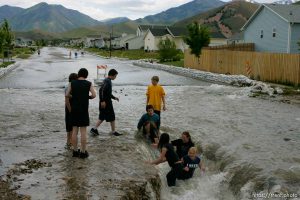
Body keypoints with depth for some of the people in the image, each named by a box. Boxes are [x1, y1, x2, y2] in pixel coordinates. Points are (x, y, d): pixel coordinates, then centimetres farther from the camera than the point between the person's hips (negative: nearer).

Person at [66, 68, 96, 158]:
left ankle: (75, 151, 14)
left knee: (74, 130, 9)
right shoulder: (88, 84, -5)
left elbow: (67, 95, 0)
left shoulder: (73, 83, 1)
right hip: (83, 110, -3)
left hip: (74, 109, 3)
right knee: (83, 131, 1)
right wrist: (87, 97, 7)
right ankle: (83, 152, 5)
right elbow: (94, 95, -13)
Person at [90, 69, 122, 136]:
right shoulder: (108, 81, -17)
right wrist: (103, 101, -27)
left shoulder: (106, 80, 14)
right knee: (112, 117, 3)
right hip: (106, 102, -10)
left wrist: (114, 97, 23)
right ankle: (113, 131, 12)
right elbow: (103, 91, -27)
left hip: (103, 102, 10)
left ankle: (94, 129, 12)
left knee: (102, 117, 14)